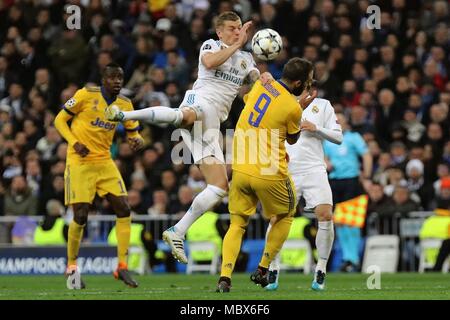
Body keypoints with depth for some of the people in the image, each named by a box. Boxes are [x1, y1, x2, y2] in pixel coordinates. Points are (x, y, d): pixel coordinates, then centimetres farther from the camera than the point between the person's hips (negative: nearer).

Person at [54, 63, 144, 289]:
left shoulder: (125, 104, 5)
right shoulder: (86, 95, -8)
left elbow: (133, 133, 16)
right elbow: (60, 120, -2)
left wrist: (136, 141, -10)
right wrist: (74, 143, -17)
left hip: (105, 162, 5)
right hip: (80, 162, -5)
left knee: (124, 210, -7)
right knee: (80, 216, -9)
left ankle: (122, 267, -1)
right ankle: (71, 266, 10)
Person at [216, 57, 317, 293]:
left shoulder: (261, 84, 1)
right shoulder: (293, 108, -15)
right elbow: (292, 139, 4)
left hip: (240, 169, 5)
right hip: (269, 174, -5)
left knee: (237, 224, 11)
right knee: (284, 217, 21)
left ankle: (224, 277, -7)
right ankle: (262, 271, 17)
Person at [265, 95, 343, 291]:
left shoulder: (322, 105, 12)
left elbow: (338, 137, 8)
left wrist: (316, 129, -6)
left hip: (314, 170, 0)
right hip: (286, 170, 0)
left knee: (326, 216, -14)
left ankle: (321, 271, -1)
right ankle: (273, 270, 7)